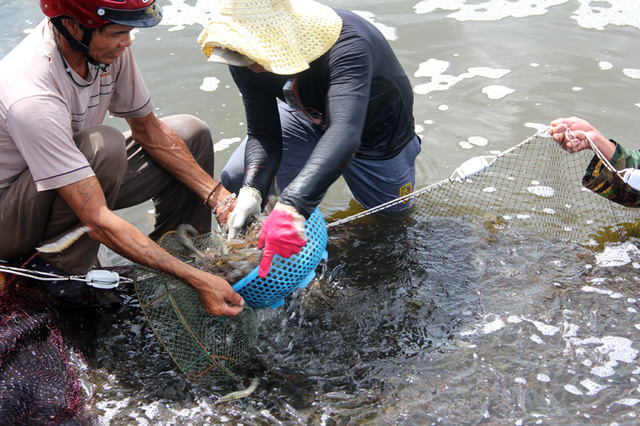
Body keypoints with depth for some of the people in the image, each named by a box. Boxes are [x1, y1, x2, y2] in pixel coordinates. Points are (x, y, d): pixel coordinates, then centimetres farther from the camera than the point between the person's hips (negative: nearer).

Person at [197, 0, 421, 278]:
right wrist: (252, 192, -41)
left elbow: (345, 133, -59)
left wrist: (291, 207, -71)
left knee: (392, 208, 16)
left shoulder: (347, 44, -47)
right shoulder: (245, 59, -28)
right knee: (234, 182, -11)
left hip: (376, 124, -3)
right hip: (309, 115, 4)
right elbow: (263, 134, -21)